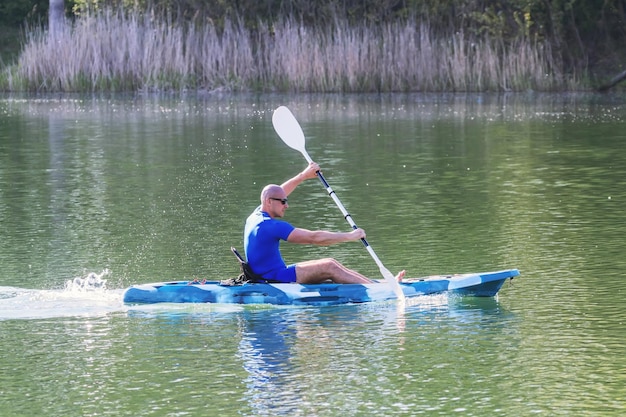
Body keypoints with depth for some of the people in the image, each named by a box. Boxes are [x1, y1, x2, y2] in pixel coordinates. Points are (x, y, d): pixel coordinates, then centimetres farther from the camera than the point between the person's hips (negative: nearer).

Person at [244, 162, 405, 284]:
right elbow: (314, 238, -21)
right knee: (329, 267, -15)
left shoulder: (255, 216, 9)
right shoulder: (271, 225, -21)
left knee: (330, 264, 7)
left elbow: (277, 192, 30)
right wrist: (350, 236, -13)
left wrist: (303, 176, 34)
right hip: (275, 280, -11)